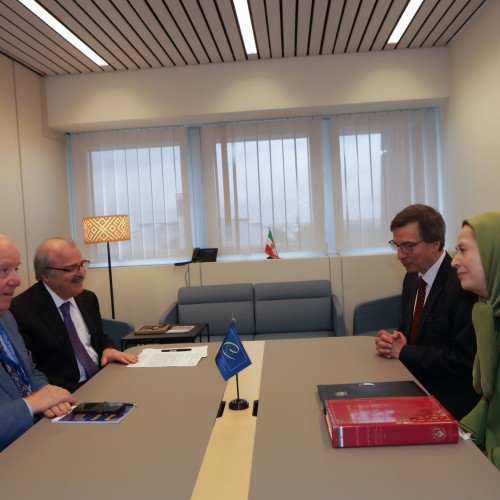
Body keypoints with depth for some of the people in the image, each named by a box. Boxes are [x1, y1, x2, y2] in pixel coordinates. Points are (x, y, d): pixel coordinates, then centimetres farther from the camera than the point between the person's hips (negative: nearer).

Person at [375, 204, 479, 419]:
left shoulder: (463, 284, -20)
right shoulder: (412, 276, 5)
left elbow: (463, 359, -21)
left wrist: (403, 351, -15)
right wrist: (392, 341, -7)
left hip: (447, 400, -7)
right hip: (413, 385, 7)